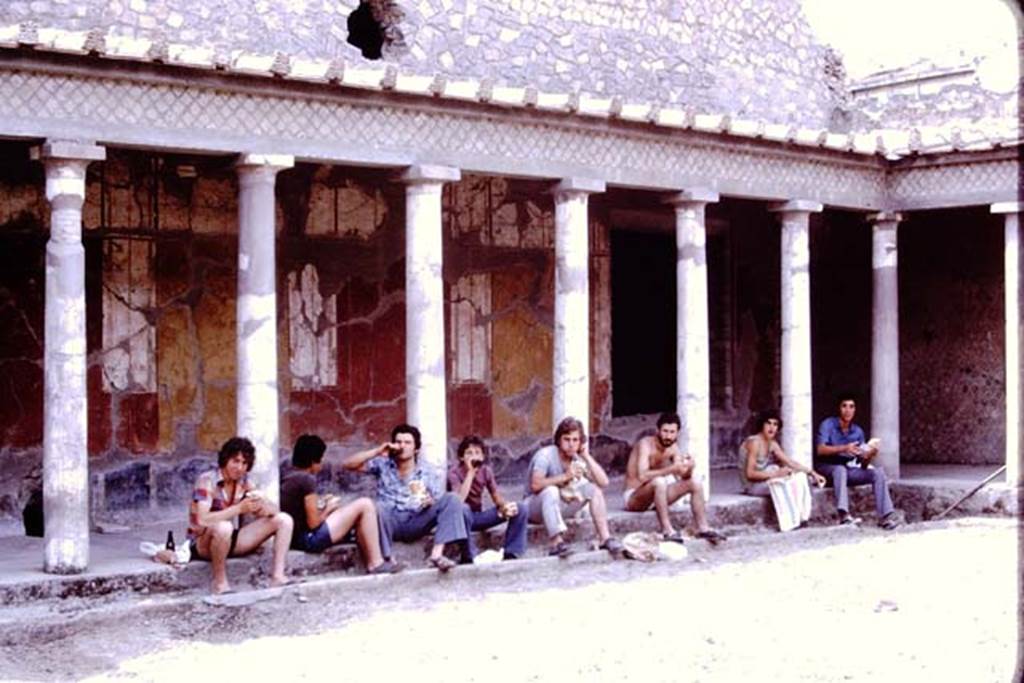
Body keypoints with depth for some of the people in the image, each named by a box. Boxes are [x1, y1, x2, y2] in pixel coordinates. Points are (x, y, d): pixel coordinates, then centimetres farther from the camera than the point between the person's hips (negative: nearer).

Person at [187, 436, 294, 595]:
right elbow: (202, 520, -32)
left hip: (232, 541, 7)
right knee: (223, 527, -41)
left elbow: (274, 510, 0)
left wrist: (262, 505, -24)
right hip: (202, 544, -7)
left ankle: (277, 576, -14)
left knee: (284, 519, -5)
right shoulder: (206, 481, -17)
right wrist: (239, 508, -38)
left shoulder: (243, 481, 2)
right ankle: (219, 582, -22)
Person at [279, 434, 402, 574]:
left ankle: (371, 562, 16)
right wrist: (329, 507, -1)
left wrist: (319, 504, 10)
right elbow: (313, 523, -17)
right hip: (309, 539, -10)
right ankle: (376, 564, -2)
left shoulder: (289, 478, 11)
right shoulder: (307, 479, -16)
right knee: (365, 505, -6)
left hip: (295, 539, 10)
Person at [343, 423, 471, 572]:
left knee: (451, 499, -19)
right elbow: (349, 465, 1)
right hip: (391, 523, -1)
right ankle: (387, 559, -32)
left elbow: (441, 506, 6)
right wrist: (377, 451, -5)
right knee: (377, 507, -36)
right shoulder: (383, 465, 10)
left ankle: (436, 554, -32)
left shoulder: (426, 476, 10)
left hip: (416, 523, 2)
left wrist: (430, 502, -17)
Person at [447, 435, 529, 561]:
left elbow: (497, 496, 0)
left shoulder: (486, 470, -1)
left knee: (520, 510, -10)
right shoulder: (455, 472, -17)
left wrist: (505, 506, -24)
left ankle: (511, 554, -11)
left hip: (478, 516, 6)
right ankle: (470, 557, -36)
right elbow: (459, 500, -33)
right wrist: (471, 472, -32)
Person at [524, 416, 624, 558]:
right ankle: (556, 542, -43)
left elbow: (603, 482, -14)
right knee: (550, 490, -37)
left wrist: (587, 457, -19)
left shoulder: (579, 458, -5)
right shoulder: (546, 455, -22)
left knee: (593, 488, -10)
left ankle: (605, 537, -15)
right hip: (535, 508, -6)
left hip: (560, 506, 6)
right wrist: (565, 476, -34)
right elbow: (535, 485, -37)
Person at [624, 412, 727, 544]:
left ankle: (703, 528, -3)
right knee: (659, 481, -36)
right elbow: (642, 476, -35)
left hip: (656, 495, 7)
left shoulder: (672, 447, 1)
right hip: (634, 498, -7)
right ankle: (667, 531, -34)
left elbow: (684, 477, -5)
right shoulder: (645, 444, -20)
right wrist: (671, 469, -42)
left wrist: (688, 468, -28)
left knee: (695, 482, -3)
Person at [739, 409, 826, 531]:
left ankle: (800, 517, -11)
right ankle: (789, 523, -26)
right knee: (780, 483, -32)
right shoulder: (754, 442, -21)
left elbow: (790, 462, 6)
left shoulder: (772, 444, 6)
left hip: (766, 480, 9)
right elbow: (750, 473, -26)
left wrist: (812, 472, -3)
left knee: (799, 475, -7)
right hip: (752, 485, -9)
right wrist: (775, 474, -29)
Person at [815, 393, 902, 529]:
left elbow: (863, 465, 5)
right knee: (840, 469, -38)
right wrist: (844, 448, -34)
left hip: (849, 470, 5)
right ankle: (844, 515, -51)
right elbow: (820, 450, -22)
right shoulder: (828, 425, -7)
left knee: (878, 472, -15)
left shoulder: (858, 431, 6)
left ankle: (885, 516, -26)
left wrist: (868, 456, -19)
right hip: (828, 468, -5)